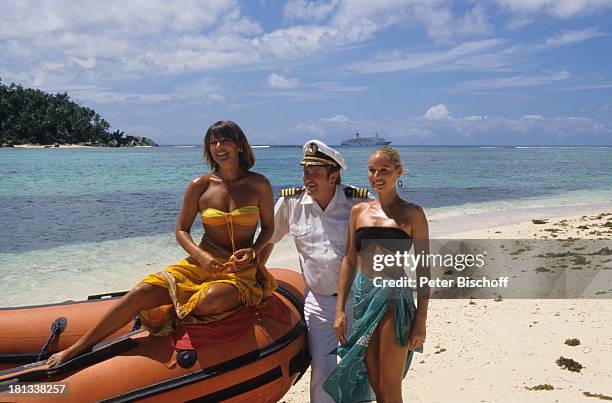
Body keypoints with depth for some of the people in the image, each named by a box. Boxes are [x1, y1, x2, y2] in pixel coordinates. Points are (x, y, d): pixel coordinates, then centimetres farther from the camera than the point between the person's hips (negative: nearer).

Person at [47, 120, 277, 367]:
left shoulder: (259, 185, -1)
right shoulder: (200, 186, 2)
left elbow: (268, 228, 10)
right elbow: (181, 230, 7)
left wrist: (252, 251, -10)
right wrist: (200, 256, -12)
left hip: (241, 270, -1)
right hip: (201, 264, 2)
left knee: (211, 299, -37)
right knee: (144, 291, -21)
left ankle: (169, 318, -4)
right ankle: (77, 348, -8)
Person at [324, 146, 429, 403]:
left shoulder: (412, 214, -2)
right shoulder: (358, 211, 9)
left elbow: (423, 268, -3)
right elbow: (349, 261, 10)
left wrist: (421, 319, -9)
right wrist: (340, 309, 5)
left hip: (394, 298, -4)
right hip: (364, 296, 4)